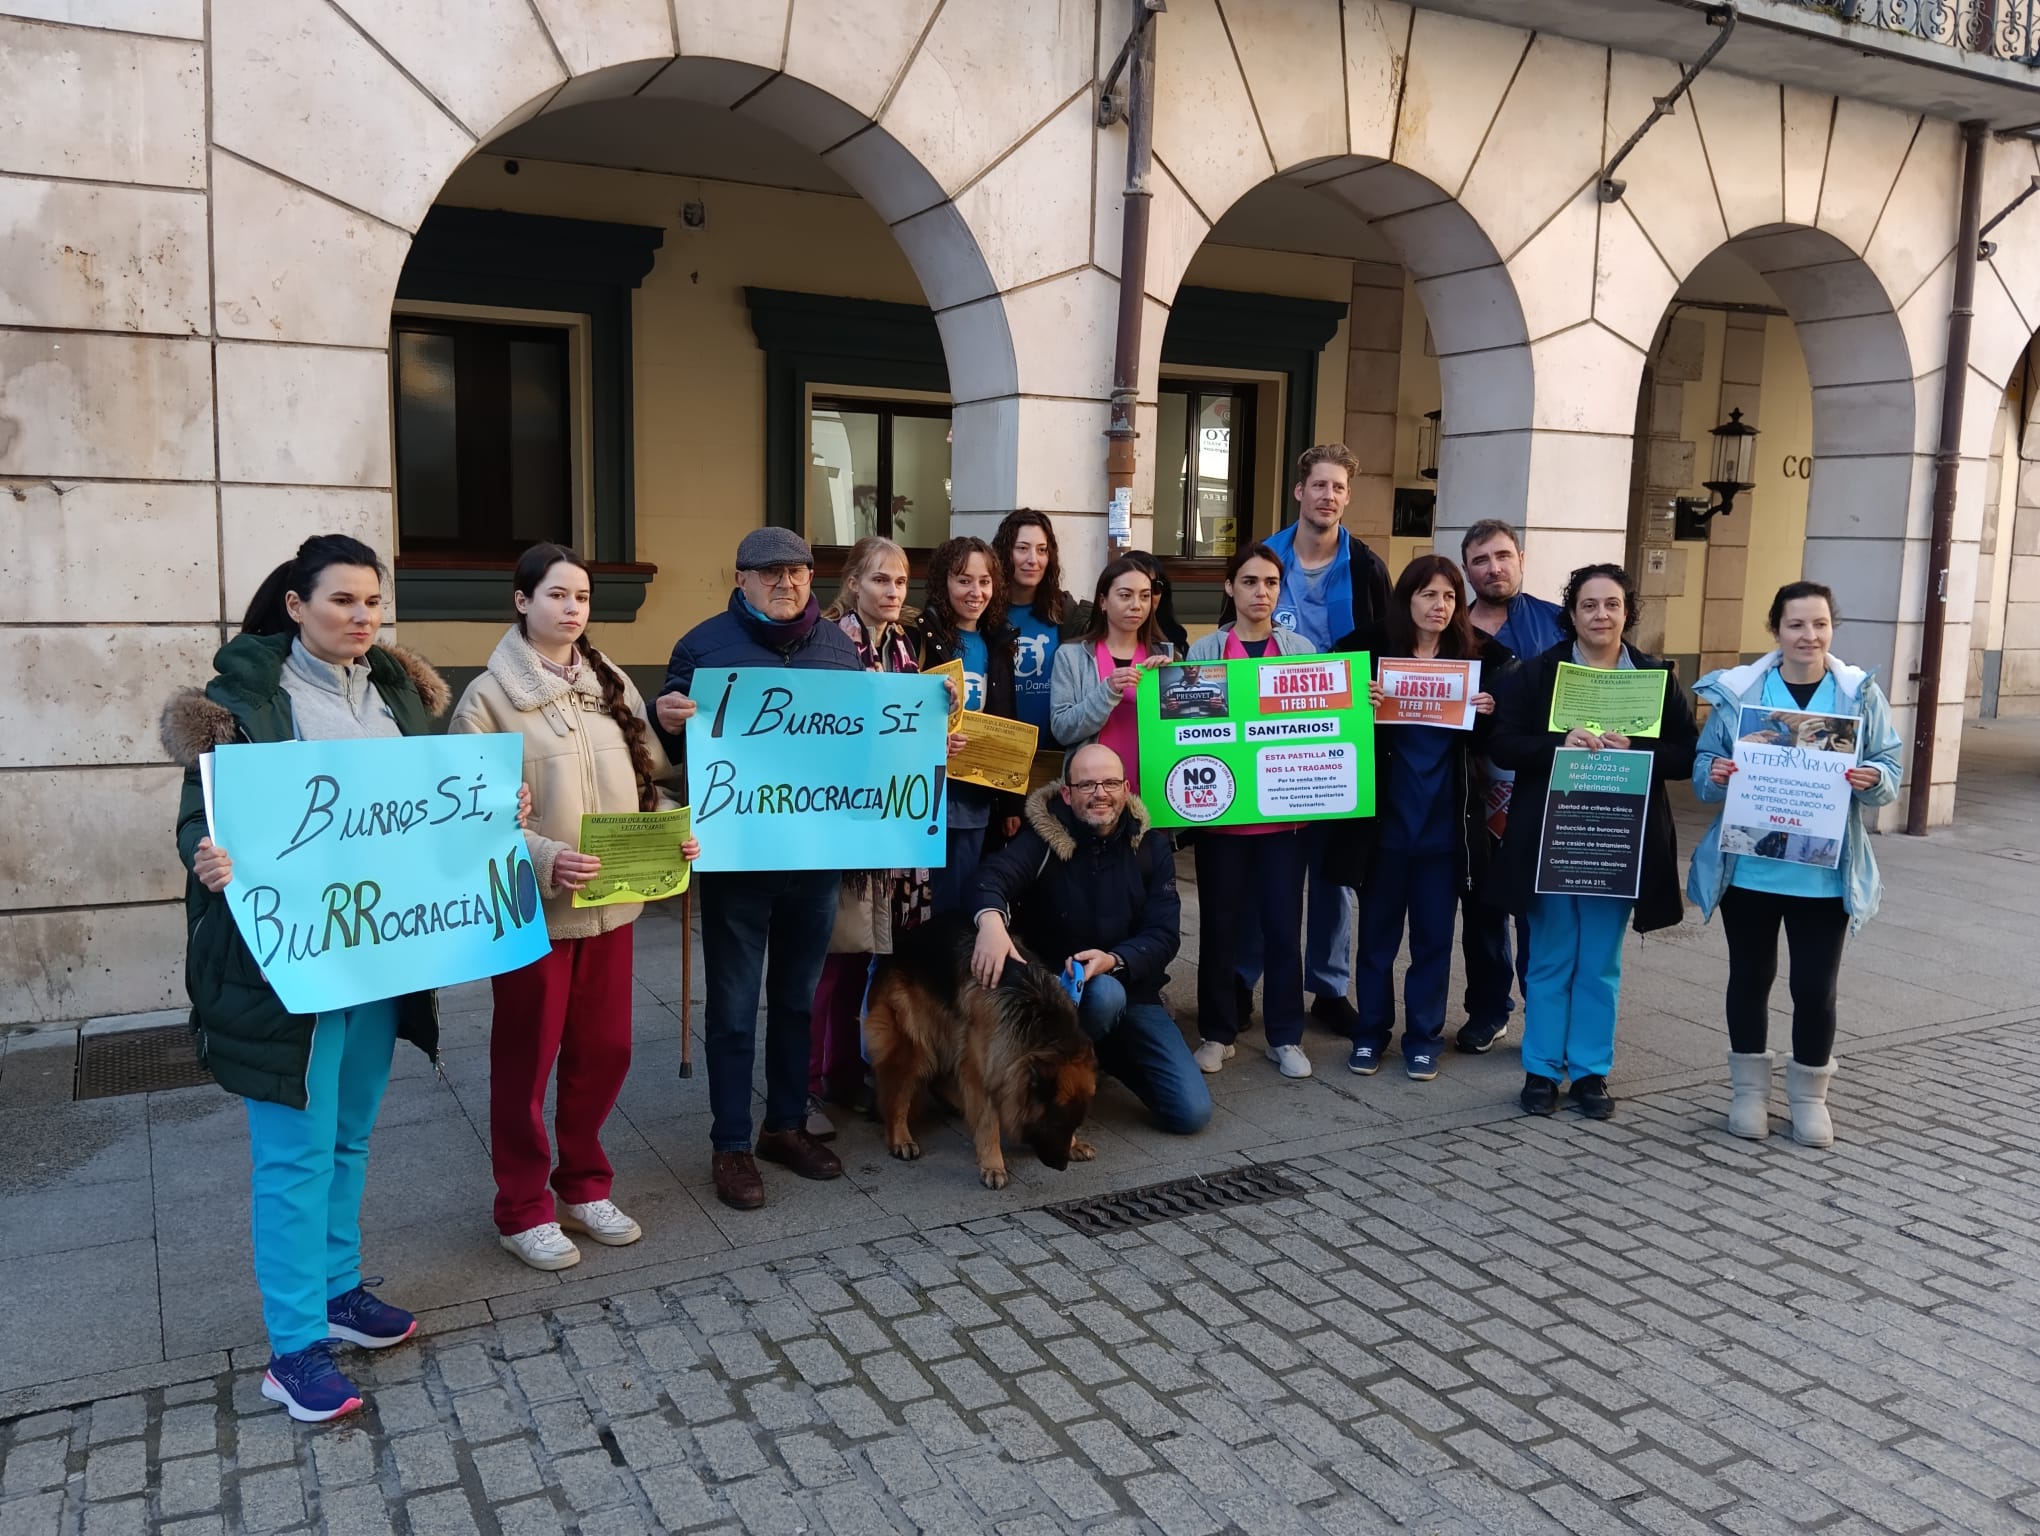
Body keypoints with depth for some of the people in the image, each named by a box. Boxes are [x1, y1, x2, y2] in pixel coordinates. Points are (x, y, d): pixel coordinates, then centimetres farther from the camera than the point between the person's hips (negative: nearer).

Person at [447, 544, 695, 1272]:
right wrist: (544, 859, -26)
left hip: (612, 902, 5)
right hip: (533, 907, -5)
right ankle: (523, 1209, 23)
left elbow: (651, 779, 11)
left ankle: (584, 1186, 33)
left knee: (604, 1051, 14)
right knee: (526, 1059, 8)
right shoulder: (489, 696, -9)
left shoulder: (612, 684, 8)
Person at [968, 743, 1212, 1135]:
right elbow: (995, 873, -30)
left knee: (1192, 1113, -7)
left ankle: (1107, 1053, 20)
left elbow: (1163, 935, -7)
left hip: (1133, 991, 4)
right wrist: (991, 919, -54)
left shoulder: (1151, 847, 0)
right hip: (1057, 987, -4)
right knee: (1103, 993, -39)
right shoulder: (1044, 837, -9)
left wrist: (1113, 961, -28)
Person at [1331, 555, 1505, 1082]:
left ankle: (1424, 1038, 21)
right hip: (1385, 817, -1)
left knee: (1434, 935, 9)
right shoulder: (1373, 650, -2)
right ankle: (1371, 1033, 22)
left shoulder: (1476, 657, 3)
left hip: (1446, 822, 1)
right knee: (1377, 931, 9)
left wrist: (1486, 715, -12)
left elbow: (1480, 746, 8)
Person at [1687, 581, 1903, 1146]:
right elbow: (1703, 762, 2)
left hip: (1826, 875, 0)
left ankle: (1809, 1096, 24)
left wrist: (1873, 781, -20)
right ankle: (1749, 1090, 28)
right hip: (1748, 868, 0)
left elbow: (1890, 769, 2)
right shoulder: (1738, 690, -2)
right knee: (1750, 977, 12)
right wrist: (1714, 775, -20)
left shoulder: (1861, 694, 0)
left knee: (1816, 987, 3)